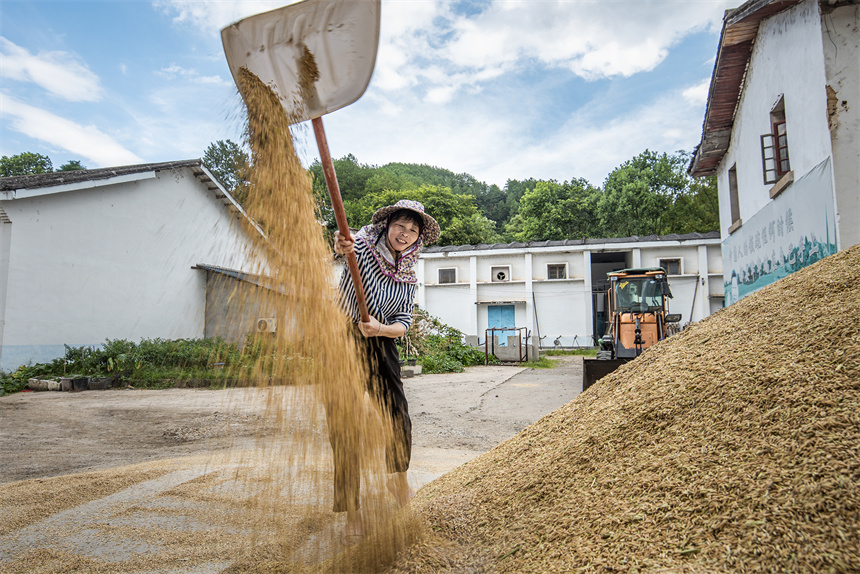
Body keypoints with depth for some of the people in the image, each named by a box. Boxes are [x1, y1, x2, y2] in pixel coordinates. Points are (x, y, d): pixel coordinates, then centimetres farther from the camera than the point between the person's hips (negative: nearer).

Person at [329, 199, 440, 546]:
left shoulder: (408, 277, 8)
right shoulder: (363, 245, -3)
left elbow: (403, 323, 1)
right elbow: (344, 248, -27)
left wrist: (379, 329, -20)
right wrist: (341, 248, -51)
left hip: (380, 345, 3)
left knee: (396, 416, 2)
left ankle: (398, 477, 35)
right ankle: (352, 514, 8)